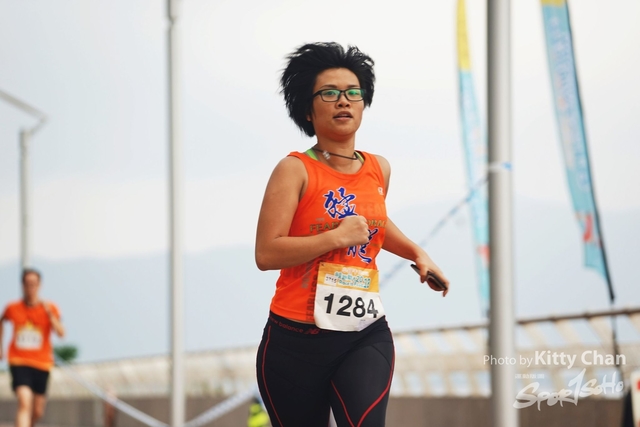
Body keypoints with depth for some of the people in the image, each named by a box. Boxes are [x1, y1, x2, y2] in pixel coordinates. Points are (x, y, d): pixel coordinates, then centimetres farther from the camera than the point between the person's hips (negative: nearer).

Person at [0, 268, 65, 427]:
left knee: (38, 412, 9)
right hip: (18, 361, -2)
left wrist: (50, 313, -29)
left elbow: (61, 333, -17)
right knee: (24, 402, -23)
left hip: (41, 363, 2)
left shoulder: (49, 308, -3)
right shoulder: (13, 308, -1)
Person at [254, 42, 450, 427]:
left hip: (366, 337, 3)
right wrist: (337, 238, -19)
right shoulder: (296, 170, -7)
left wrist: (417, 253, 20)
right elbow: (266, 254, -17)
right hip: (297, 340, -3)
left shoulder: (379, 170, 9)